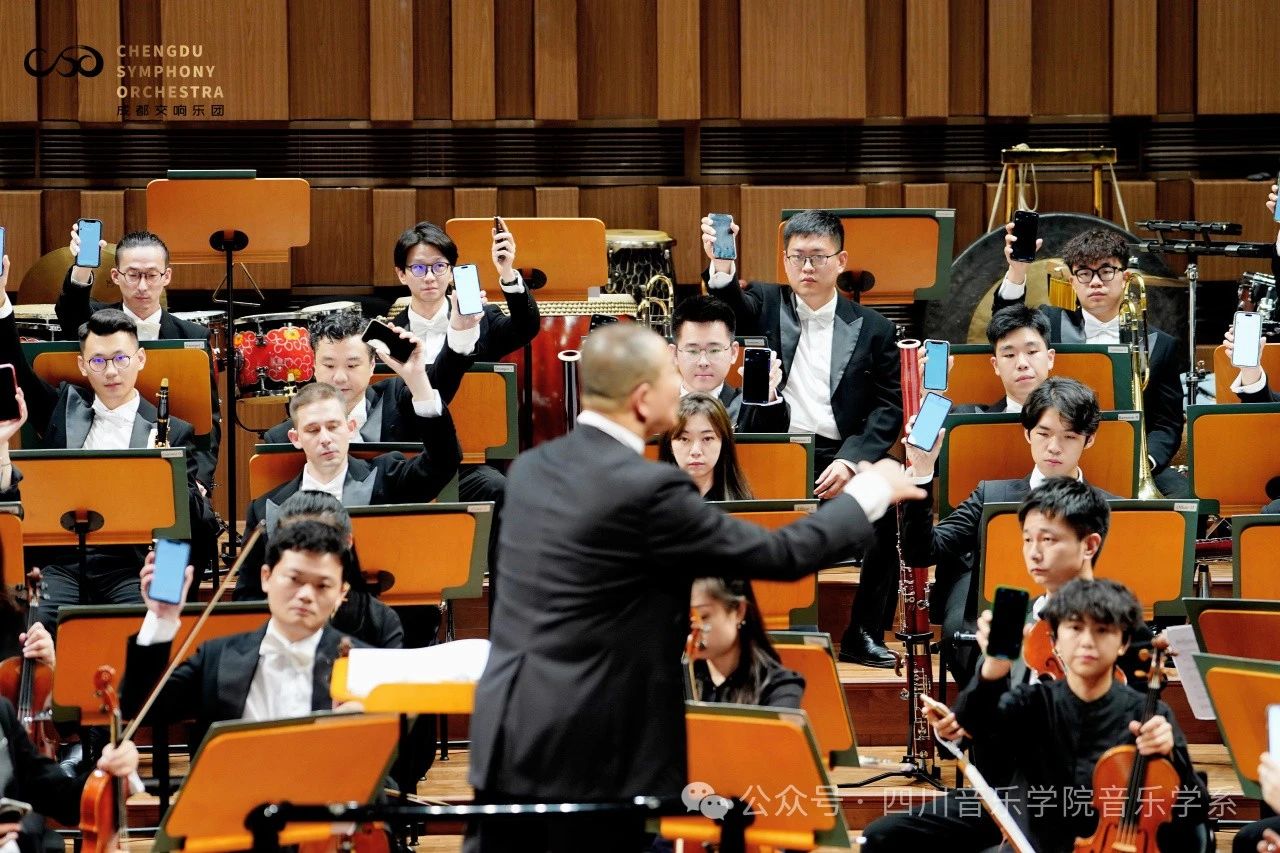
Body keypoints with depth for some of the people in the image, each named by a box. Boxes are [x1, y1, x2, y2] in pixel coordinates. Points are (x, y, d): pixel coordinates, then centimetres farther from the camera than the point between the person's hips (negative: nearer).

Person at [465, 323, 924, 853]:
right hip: (588, 748, -7)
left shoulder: (532, 468, 7)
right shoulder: (647, 489, -16)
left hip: (506, 731, 7)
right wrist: (873, 490, 5)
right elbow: (781, 555, -9)